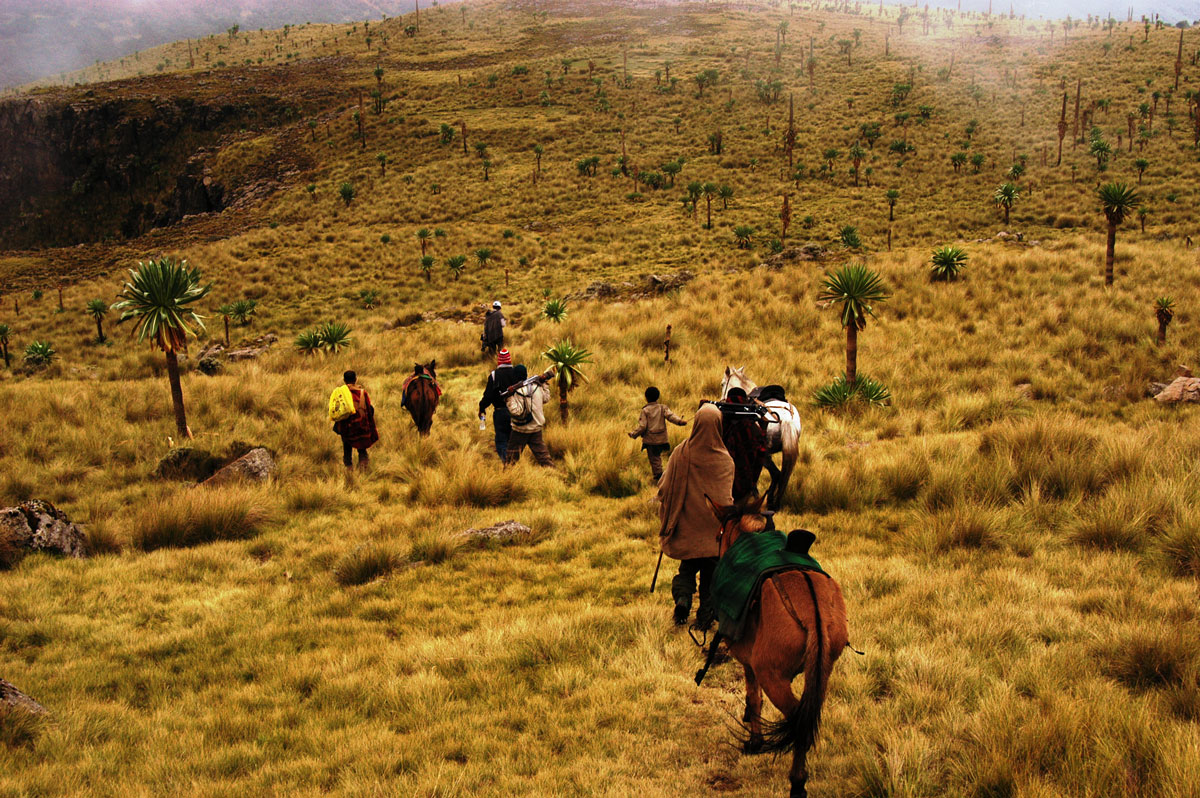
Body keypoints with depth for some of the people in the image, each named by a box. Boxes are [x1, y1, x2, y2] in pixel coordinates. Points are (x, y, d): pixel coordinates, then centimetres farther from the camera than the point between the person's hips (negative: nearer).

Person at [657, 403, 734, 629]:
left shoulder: (680, 454, -9)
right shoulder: (724, 460, -14)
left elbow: (664, 488, -4)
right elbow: (726, 500, -18)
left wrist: (667, 521, 10)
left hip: (686, 526, 2)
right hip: (713, 531, -2)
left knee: (687, 568, 21)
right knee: (710, 573, 13)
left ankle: (682, 598, -3)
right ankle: (705, 617, 13)